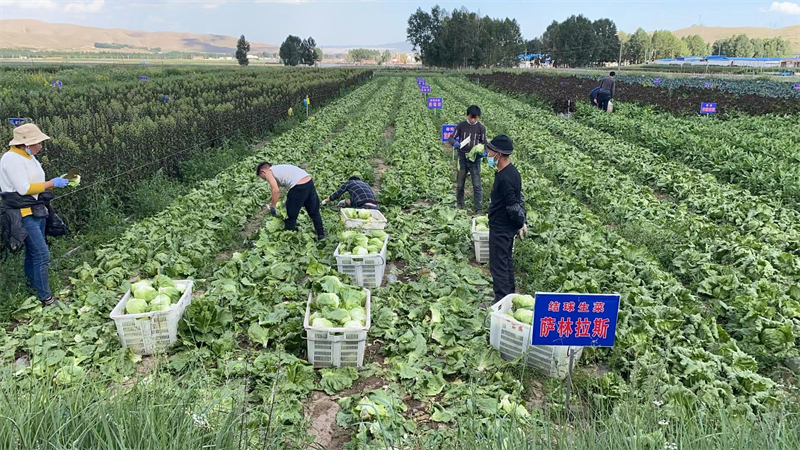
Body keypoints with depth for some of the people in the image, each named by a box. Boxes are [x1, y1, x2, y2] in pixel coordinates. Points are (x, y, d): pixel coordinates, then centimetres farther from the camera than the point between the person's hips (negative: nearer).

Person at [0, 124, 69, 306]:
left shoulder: (29, 157, 12)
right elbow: (24, 189, -21)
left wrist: (56, 183, 3)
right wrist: (51, 184, -17)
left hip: (37, 210, 9)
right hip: (23, 214, -9)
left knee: (33, 252, 17)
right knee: (42, 254, -10)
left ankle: (32, 286, 30)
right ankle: (45, 298, -3)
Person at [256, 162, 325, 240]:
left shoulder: (269, 172, 8)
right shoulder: (280, 168, 31)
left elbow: (276, 190, -7)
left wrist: (272, 207, 3)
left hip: (299, 187, -8)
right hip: (309, 182, 8)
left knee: (291, 214, 13)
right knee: (314, 212, 24)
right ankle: (321, 234, 37)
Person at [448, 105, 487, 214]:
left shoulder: (481, 127, -1)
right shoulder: (461, 126, -1)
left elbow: (484, 143, 5)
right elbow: (451, 138, -1)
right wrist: (454, 143, -24)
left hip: (475, 159, -1)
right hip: (462, 158, 1)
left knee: (477, 185, -5)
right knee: (459, 184, 10)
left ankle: (478, 209, -1)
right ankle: (459, 204, 30)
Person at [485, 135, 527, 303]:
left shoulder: (504, 178, -27)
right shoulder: (512, 171, 6)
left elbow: (513, 205, -24)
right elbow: (518, 200, 12)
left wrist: (520, 224, -11)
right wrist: (521, 222, 14)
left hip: (500, 229, -10)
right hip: (507, 226, 10)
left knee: (498, 266, -1)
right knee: (506, 261, 21)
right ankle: (510, 295, 34)